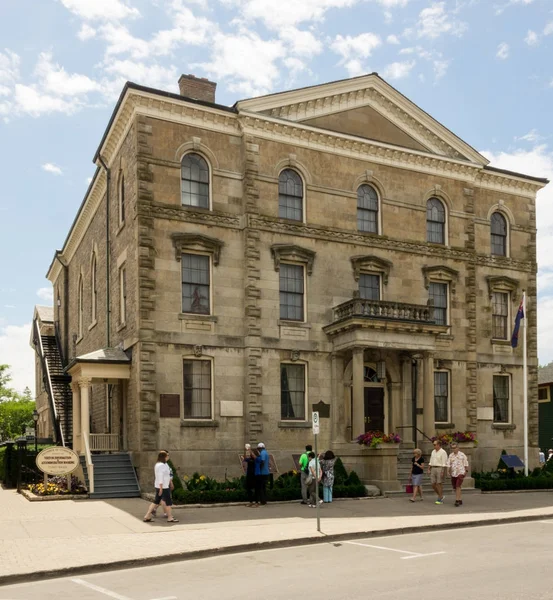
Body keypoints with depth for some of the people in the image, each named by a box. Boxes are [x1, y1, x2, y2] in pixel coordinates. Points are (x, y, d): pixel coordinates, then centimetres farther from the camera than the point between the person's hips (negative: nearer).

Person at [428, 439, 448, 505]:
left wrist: (443, 472, -19)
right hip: (433, 469, 7)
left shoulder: (443, 452, -10)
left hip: (440, 469, -7)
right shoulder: (433, 452, 14)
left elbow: (444, 463, -14)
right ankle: (440, 496, 22)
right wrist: (429, 469, 11)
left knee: (439, 484, -4)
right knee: (433, 484, 4)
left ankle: (440, 500, 3)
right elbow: (431, 461, 18)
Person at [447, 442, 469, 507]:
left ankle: (457, 501, -18)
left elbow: (466, 464, 0)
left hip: (460, 473, -5)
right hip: (453, 474, 5)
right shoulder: (451, 455, 7)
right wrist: (448, 472, -9)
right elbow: (448, 464, 3)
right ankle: (460, 500, 24)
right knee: (455, 488, 9)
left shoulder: (462, 455, -3)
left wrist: (466, 471, -4)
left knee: (458, 487, -16)